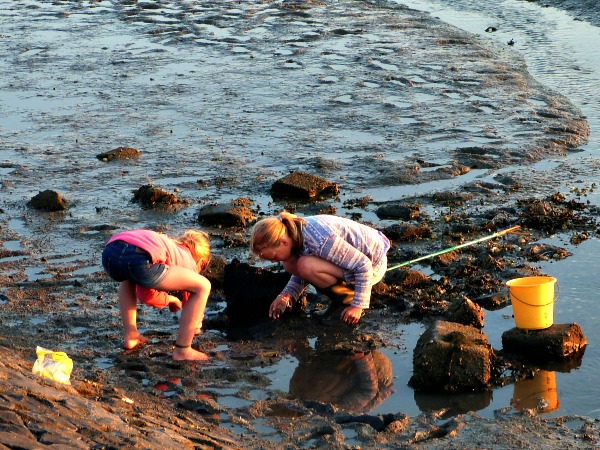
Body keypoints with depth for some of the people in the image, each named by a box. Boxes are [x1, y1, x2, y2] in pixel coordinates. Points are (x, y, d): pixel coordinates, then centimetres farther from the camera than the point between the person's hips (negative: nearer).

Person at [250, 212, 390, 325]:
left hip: (373, 263, -8)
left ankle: (348, 297, -6)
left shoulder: (320, 240, -34)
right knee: (290, 263, -5)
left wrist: (358, 306, -25)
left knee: (306, 265, -29)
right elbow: (300, 275, 10)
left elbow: (364, 266, -29)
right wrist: (286, 295, -8)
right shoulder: (292, 234, -7)